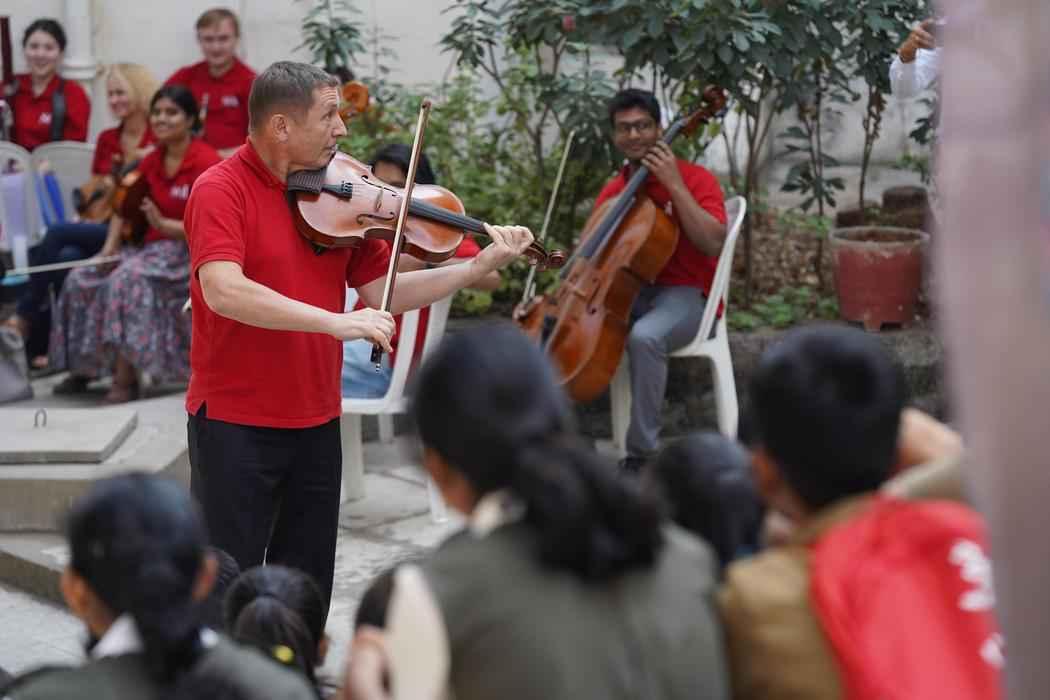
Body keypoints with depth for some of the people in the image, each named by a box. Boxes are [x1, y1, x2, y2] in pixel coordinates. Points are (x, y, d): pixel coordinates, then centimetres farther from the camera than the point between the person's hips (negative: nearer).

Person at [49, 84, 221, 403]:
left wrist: (163, 224, -25)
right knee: (82, 279, -5)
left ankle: (126, 377, -28)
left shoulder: (206, 162, -15)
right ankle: (83, 368, 6)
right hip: (153, 247, 8)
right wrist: (111, 244, 0)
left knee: (128, 278, -32)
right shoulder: (152, 161, 8)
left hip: (192, 253, -8)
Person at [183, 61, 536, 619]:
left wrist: (480, 266, -4)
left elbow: (381, 290, 5)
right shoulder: (221, 191, -14)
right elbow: (223, 291, -30)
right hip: (235, 422, -6)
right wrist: (337, 321, -34)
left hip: (316, 421, 6)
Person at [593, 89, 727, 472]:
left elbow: (713, 243, -21)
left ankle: (642, 453, -27)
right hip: (627, 295, 6)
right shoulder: (612, 193, 10)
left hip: (683, 296, -6)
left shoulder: (696, 179, -6)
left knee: (644, 337, -37)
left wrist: (675, 185, -21)